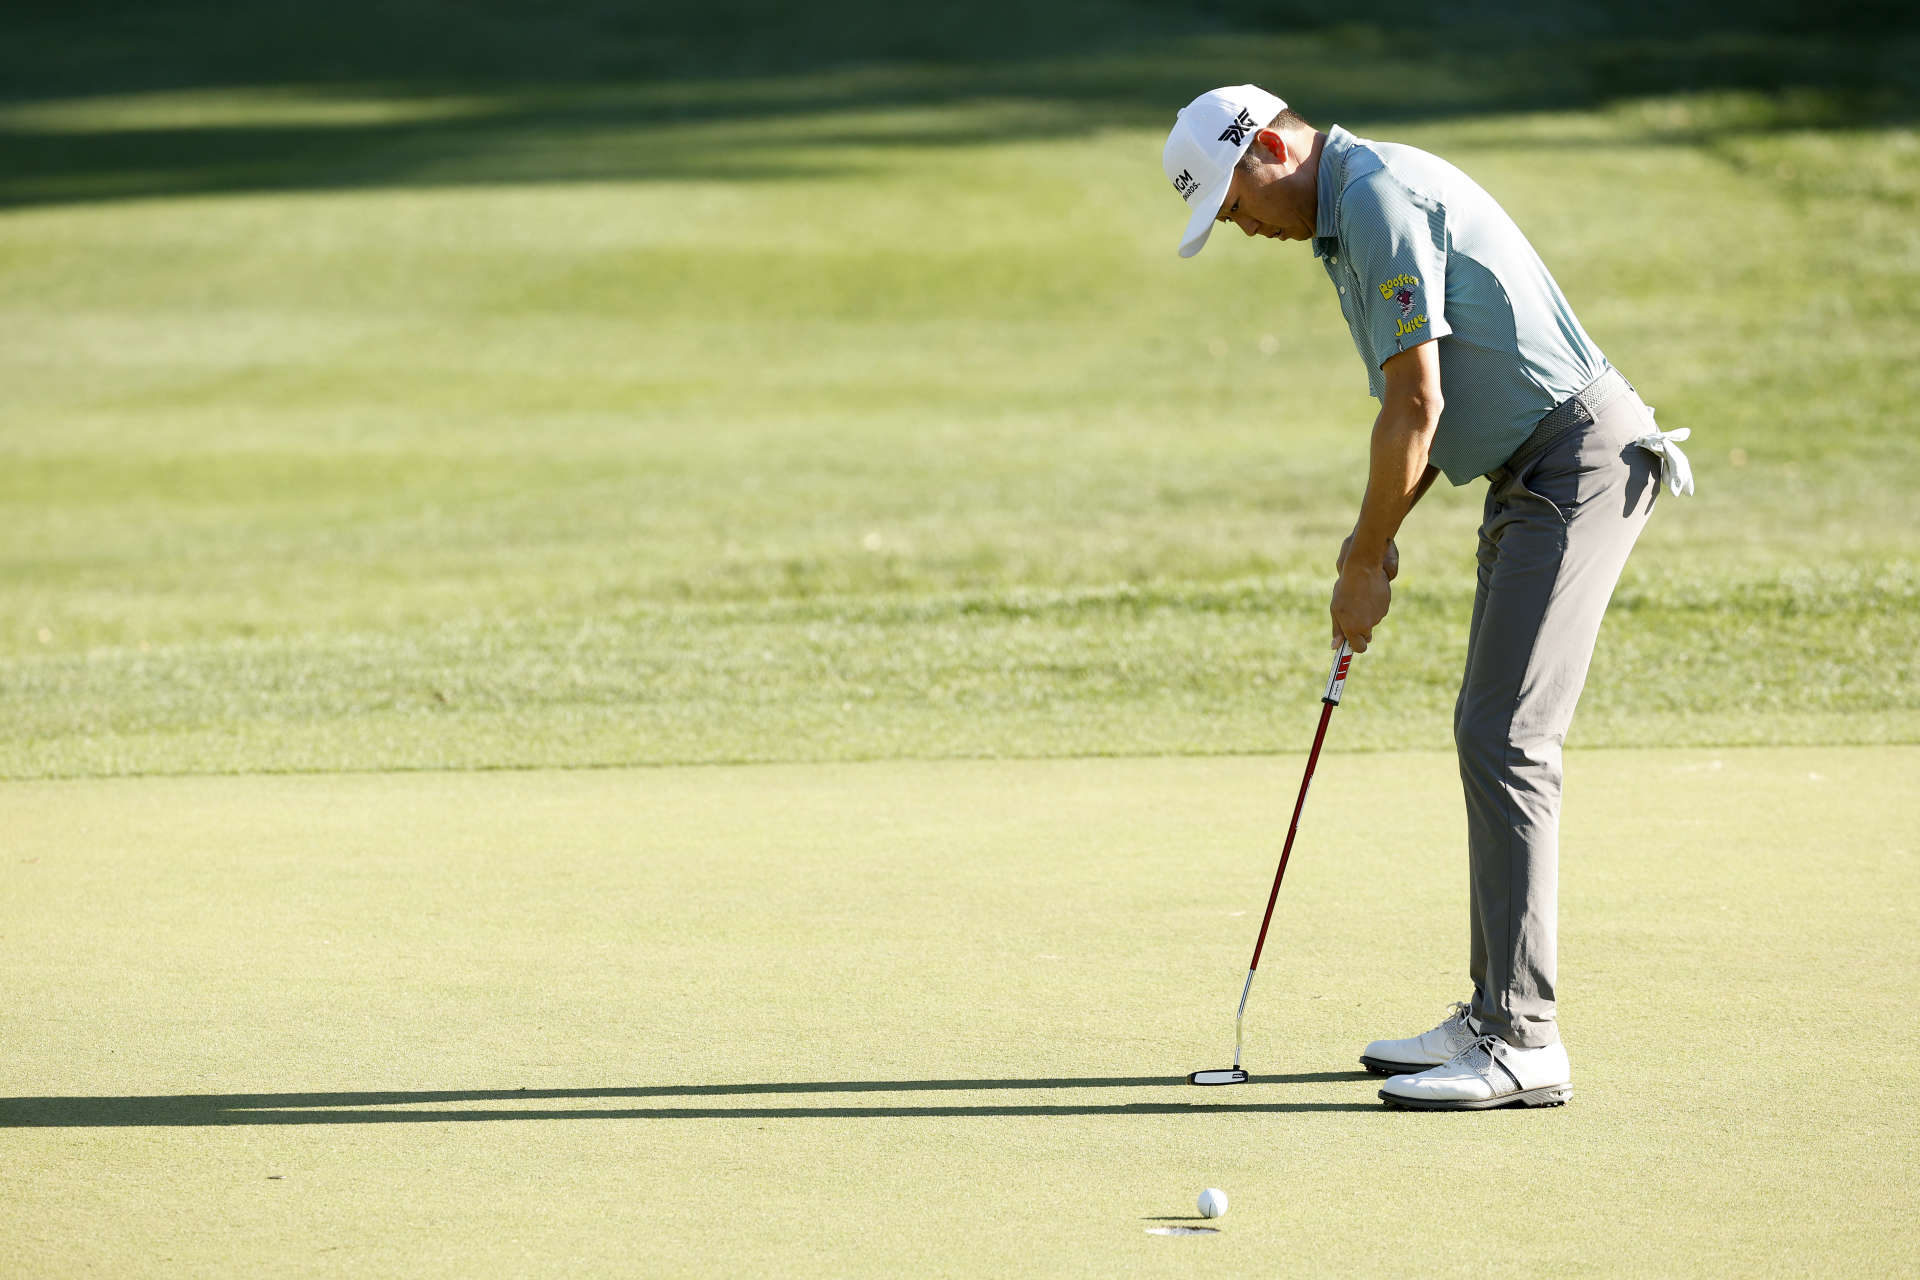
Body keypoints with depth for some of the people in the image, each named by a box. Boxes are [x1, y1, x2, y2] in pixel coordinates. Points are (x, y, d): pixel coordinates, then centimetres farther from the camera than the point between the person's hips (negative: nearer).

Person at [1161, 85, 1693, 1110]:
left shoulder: (1379, 197, -15)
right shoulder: (1353, 209, 18)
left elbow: (1416, 406, -18)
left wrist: (1364, 564, -9)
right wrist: (1375, 539, 13)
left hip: (1578, 459, -11)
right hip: (1533, 471, 11)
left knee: (1505, 739, -13)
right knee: (1491, 734, 12)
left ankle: (1522, 1044, -14)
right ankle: (1496, 1014, 17)